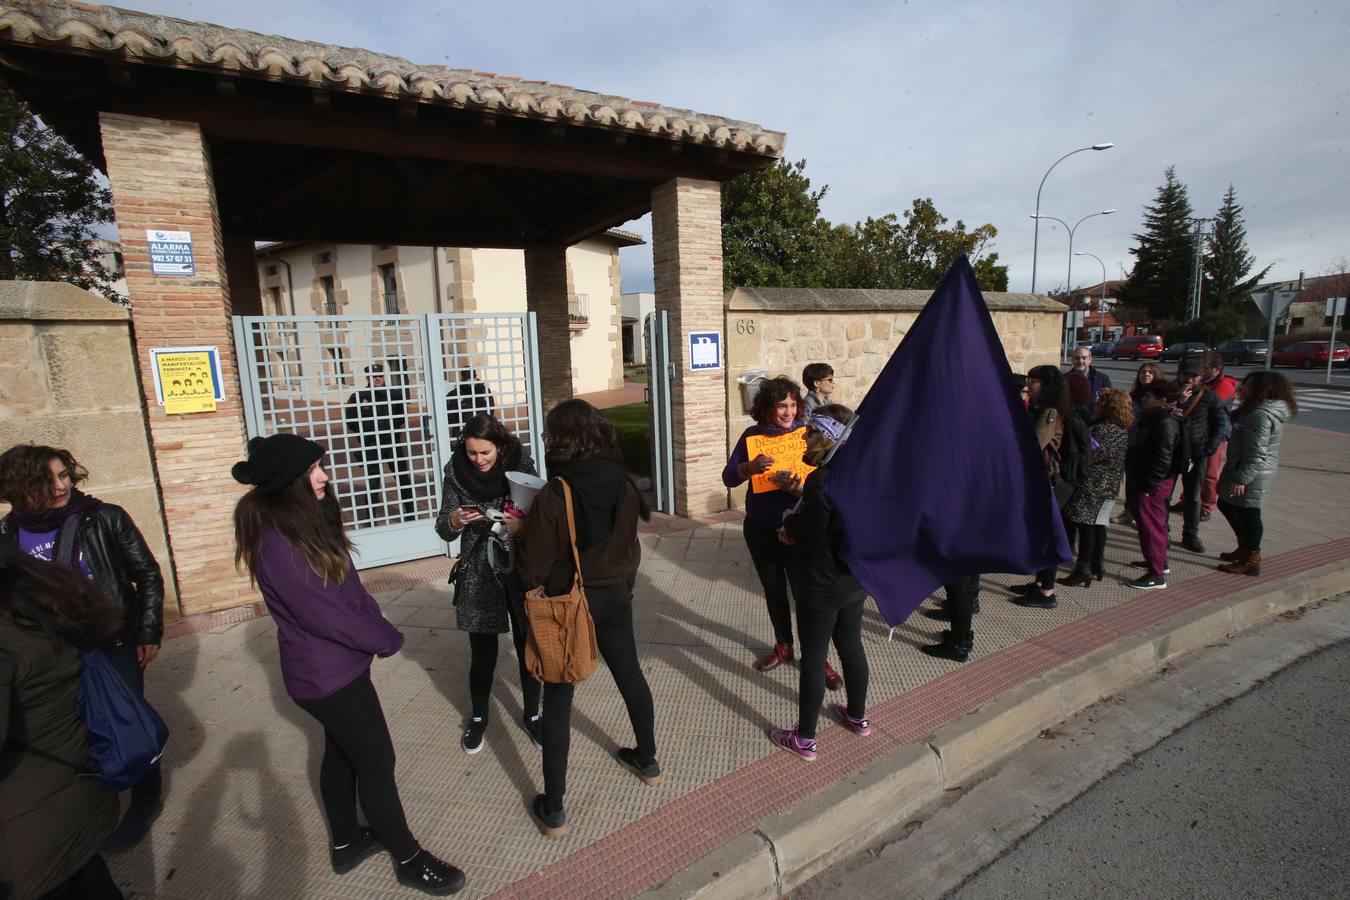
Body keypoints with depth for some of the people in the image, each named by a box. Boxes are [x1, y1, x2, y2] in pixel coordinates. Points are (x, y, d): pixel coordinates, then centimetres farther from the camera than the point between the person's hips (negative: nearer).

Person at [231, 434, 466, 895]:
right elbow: (321, 614, -25)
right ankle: (409, 859, 24)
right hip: (326, 675, -9)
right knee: (377, 763, 5)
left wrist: (379, 628, -6)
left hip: (335, 665, 9)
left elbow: (350, 588, 5)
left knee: (342, 752, 24)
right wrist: (386, 639, -13)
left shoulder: (309, 520, 2)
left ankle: (345, 843, 44)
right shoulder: (276, 541, -26)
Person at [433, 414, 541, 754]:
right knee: (482, 653, 9)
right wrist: (455, 520, -23)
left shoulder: (520, 463, -9)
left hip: (520, 568, 0)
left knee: (527, 647, 10)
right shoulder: (456, 473, -7)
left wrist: (522, 524, -25)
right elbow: (443, 531, -1)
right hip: (478, 575, 0)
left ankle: (532, 715, 33)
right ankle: (478, 717, 36)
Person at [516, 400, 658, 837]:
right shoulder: (623, 485, -8)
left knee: (558, 701, 9)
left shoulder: (553, 496, -22)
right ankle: (647, 761, 44)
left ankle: (553, 810, 21)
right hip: (615, 596, 5)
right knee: (631, 677, 23)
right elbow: (630, 544, 4)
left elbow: (532, 566, -17)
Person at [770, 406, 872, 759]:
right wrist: (798, 526, 4)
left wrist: (789, 521, -5)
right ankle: (858, 716, 43)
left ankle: (805, 739, 20)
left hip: (822, 586, -8)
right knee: (851, 644, 24)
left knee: (813, 658, 5)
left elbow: (810, 535, -24)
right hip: (857, 578, 8)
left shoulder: (821, 479, -26)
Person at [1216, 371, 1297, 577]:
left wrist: (1242, 479, -24)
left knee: (1248, 513, 0)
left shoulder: (1261, 414, -21)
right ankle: (1245, 549, 33)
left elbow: (1257, 453, -24)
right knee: (1226, 504, 20)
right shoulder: (1256, 410, 9)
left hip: (1253, 473, -10)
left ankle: (1251, 561, 12)